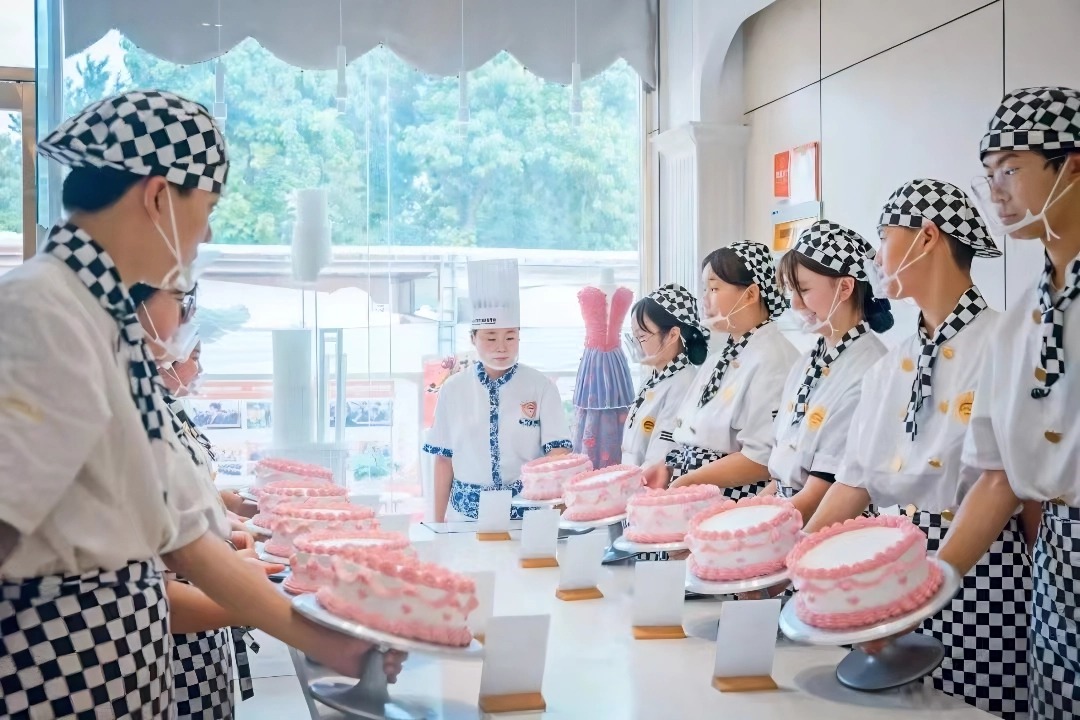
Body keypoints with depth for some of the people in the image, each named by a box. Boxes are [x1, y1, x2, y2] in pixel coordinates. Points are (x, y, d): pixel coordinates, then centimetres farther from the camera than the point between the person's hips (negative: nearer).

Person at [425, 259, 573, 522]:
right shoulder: (453, 389, 1)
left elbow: (558, 450, -6)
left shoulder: (540, 386, -4)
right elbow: (444, 459, 6)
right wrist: (439, 521, 6)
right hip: (467, 512, 1)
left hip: (527, 509, -1)